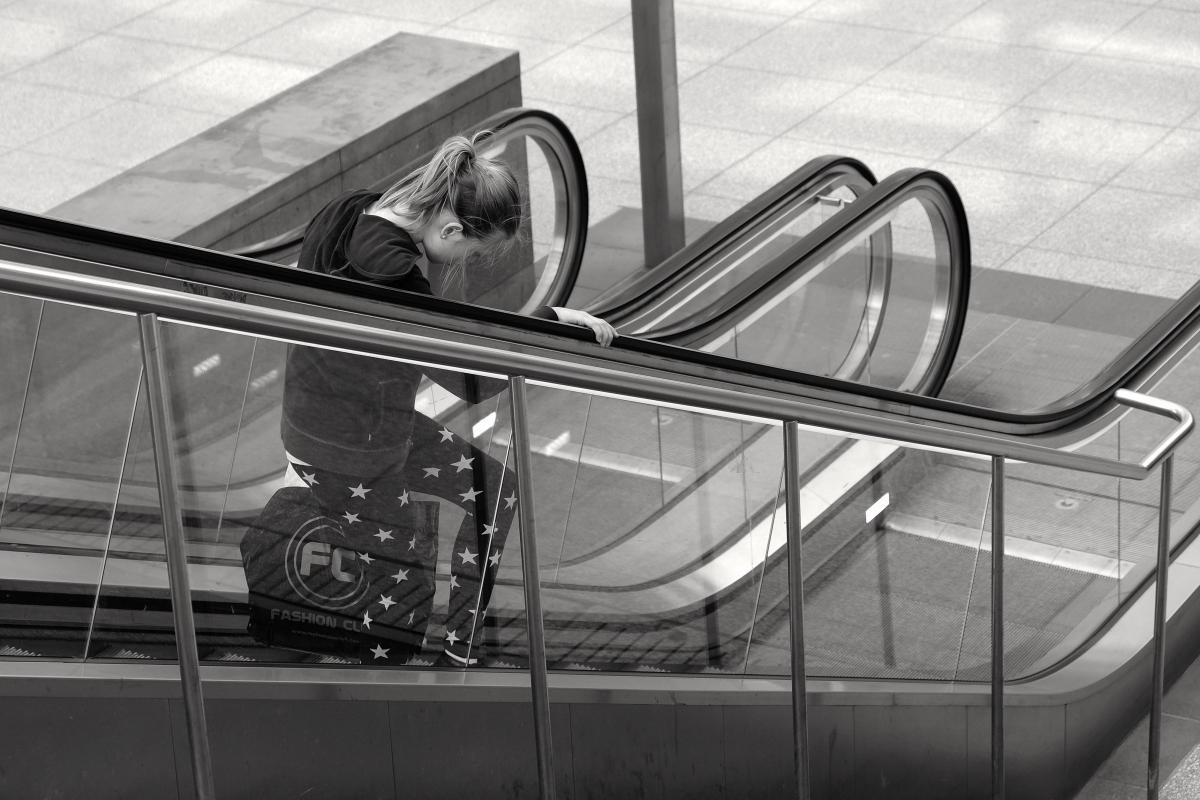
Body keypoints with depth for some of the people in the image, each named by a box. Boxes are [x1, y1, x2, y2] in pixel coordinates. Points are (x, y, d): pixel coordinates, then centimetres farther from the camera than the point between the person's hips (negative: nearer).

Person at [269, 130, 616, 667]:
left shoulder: (355, 210, -10)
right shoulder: (386, 271, -38)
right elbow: (471, 378, -37)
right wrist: (550, 319, -30)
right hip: (342, 458, -9)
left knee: (496, 489, 18)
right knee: (410, 581, 12)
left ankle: (461, 656, 31)